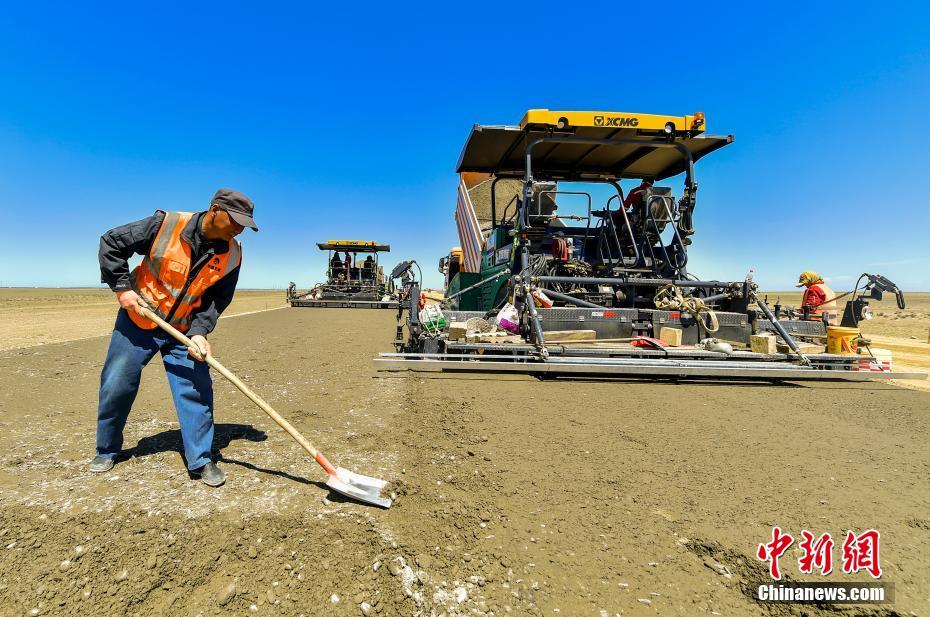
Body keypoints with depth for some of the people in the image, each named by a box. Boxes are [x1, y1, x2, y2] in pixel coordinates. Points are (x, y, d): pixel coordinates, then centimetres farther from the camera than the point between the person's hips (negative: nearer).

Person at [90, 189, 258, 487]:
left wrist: (199, 332, -19)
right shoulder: (165, 225, -20)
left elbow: (217, 300, -5)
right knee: (116, 387, 7)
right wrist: (122, 287, -14)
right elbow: (111, 243, -9)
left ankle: (201, 460, 4)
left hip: (184, 330, 2)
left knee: (196, 390, -6)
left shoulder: (232, 254, -11)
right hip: (137, 321, -1)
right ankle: (107, 451, 31)